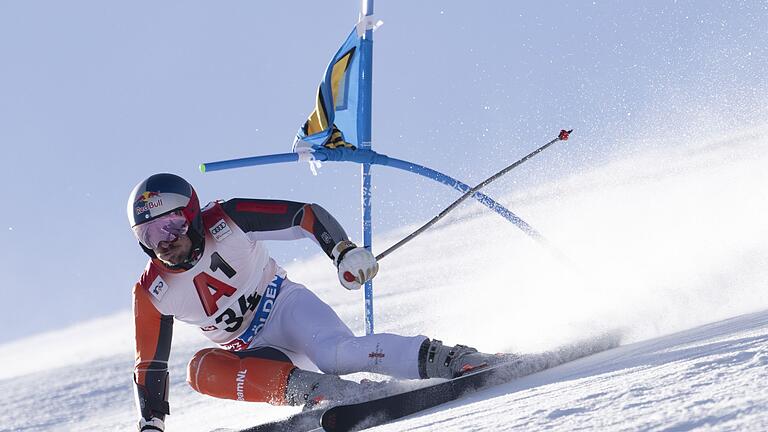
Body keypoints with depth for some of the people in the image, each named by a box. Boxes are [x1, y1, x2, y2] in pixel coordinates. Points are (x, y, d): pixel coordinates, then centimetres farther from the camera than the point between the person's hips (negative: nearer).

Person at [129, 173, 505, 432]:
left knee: (334, 352, -36)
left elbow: (307, 215, -13)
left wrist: (344, 251, -29)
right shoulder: (151, 293, -5)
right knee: (201, 368, -30)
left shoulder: (225, 221, -14)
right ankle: (314, 389, -41)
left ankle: (446, 359, -39)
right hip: (250, 353, 3)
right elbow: (150, 365, 4)